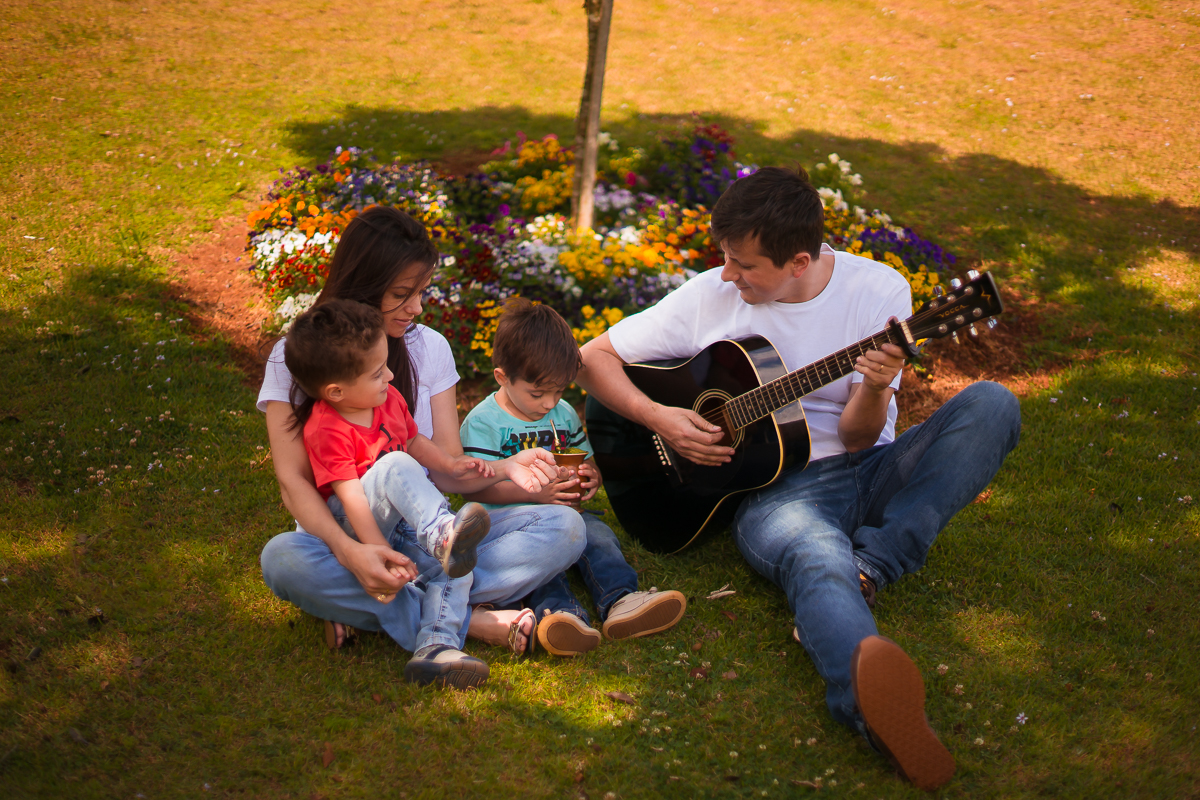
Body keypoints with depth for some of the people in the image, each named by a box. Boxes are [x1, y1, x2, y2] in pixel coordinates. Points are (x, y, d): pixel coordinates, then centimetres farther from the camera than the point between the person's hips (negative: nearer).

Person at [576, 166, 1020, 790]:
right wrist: (660, 420, -9)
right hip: (775, 487, -2)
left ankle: (867, 570, -33)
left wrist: (873, 391, -27)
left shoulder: (878, 290, -1)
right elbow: (593, 358, 6)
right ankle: (872, 701, -74)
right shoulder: (709, 298, 1)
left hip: (868, 473, 3)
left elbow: (858, 436, -4)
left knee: (991, 405, -23)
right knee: (818, 555, -40)